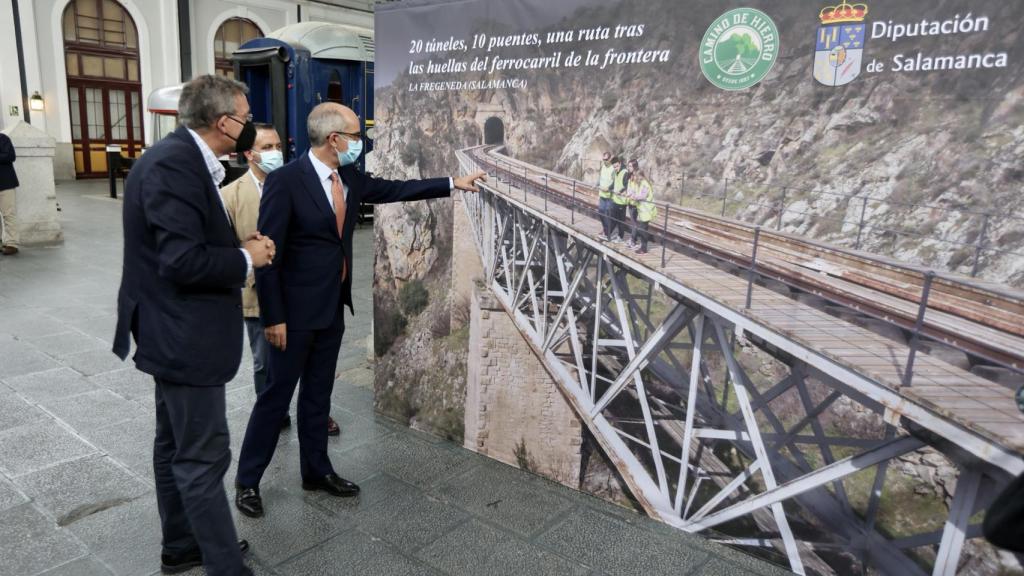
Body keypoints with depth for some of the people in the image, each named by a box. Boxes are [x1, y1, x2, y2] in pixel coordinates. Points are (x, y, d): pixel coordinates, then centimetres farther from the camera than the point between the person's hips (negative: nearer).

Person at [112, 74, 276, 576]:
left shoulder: (178, 157, 8)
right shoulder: (174, 163, -22)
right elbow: (184, 261, -28)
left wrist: (240, 246, -1)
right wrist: (247, 259, -14)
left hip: (176, 330, 11)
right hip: (183, 334, -11)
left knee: (176, 445, 21)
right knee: (203, 457, -1)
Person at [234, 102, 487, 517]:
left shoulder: (349, 178, 4)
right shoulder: (285, 181, -18)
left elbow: (394, 189, 17)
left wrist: (452, 183, 15)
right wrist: (273, 317, -17)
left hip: (333, 307, 7)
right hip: (296, 310, -7)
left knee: (319, 392, 17)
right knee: (277, 393, 4)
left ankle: (316, 470, 31)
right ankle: (247, 480, 21)